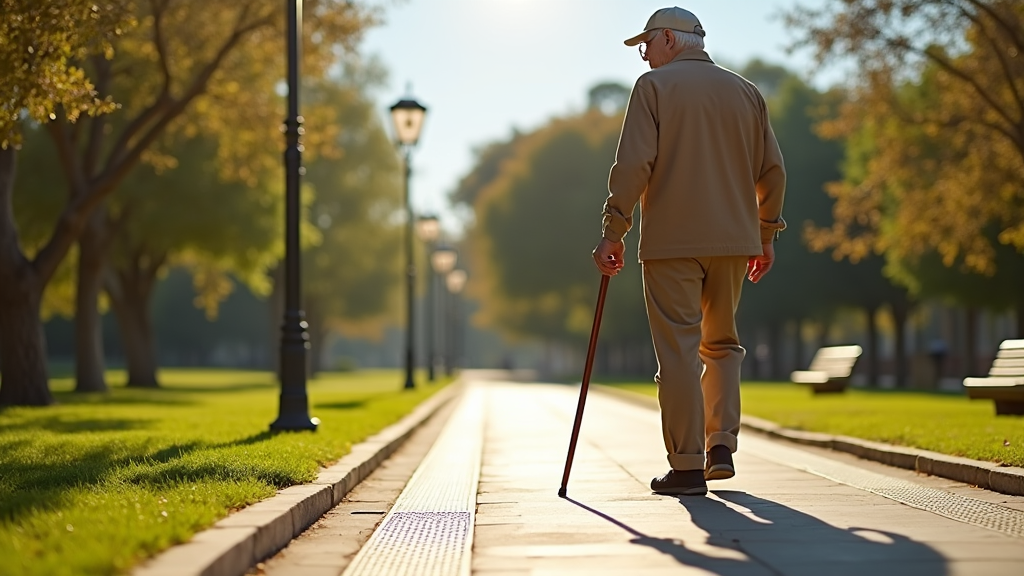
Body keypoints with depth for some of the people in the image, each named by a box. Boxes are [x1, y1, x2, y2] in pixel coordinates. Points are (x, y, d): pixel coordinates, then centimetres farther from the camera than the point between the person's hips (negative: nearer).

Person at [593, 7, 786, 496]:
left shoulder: (653, 86, -1)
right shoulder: (746, 92, 13)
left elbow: (633, 164, -12)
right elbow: (771, 170, 11)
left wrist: (612, 232, -8)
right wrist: (765, 235, 19)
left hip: (671, 240, -4)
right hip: (734, 240, 5)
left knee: (679, 349, -1)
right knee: (721, 343, 19)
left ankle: (687, 467, -2)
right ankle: (722, 445, 7)